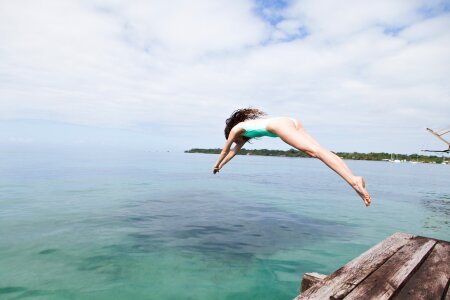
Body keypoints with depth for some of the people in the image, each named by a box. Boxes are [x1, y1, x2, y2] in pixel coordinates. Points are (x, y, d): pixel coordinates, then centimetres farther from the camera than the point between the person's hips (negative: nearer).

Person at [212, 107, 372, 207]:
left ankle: (353, 181, -38)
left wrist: (216, 165, 48)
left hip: (280, 125, -7)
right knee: (321, 150, -10)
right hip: (292, 122, 8)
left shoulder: (236, 128, 22)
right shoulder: (246, 128, 42)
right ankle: (354, 179, -25)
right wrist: (222, 165, 61)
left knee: (314, 151, -25)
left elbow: (225, 150, 33)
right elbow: (234, 151, 53)